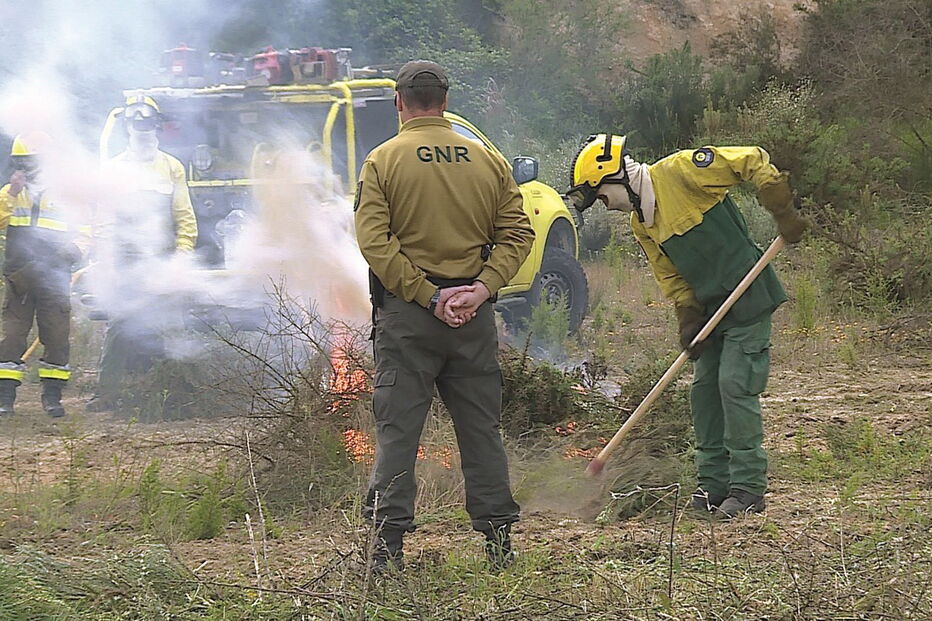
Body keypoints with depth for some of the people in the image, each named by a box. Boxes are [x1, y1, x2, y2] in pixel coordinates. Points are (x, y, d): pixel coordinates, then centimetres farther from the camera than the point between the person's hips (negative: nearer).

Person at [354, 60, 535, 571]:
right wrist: (482, 288, -7)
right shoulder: (488, 161, 7)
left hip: (406, 314, -3)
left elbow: (374, 241, -12)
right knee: (481, 428, 10)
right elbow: (517, 234, 1)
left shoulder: (383, 161, -2)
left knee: (397, 430, 1)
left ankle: (388, 542, -3)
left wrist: (428, 297, -12)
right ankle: (498, 541, 11)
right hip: (475, 317, 3)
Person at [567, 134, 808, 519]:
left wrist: (783, 214, -20)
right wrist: (689, 320, -2)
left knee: (735, 386, -11)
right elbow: (671, 276, 13)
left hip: (748, 299, -9)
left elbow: (753, 162, -16)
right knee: (704, 389, 9)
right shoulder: (641, 224, 10)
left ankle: (748, 487, -7)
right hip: (712, 307, 9)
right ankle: (714, 482, 18)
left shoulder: (679, 172, -16)